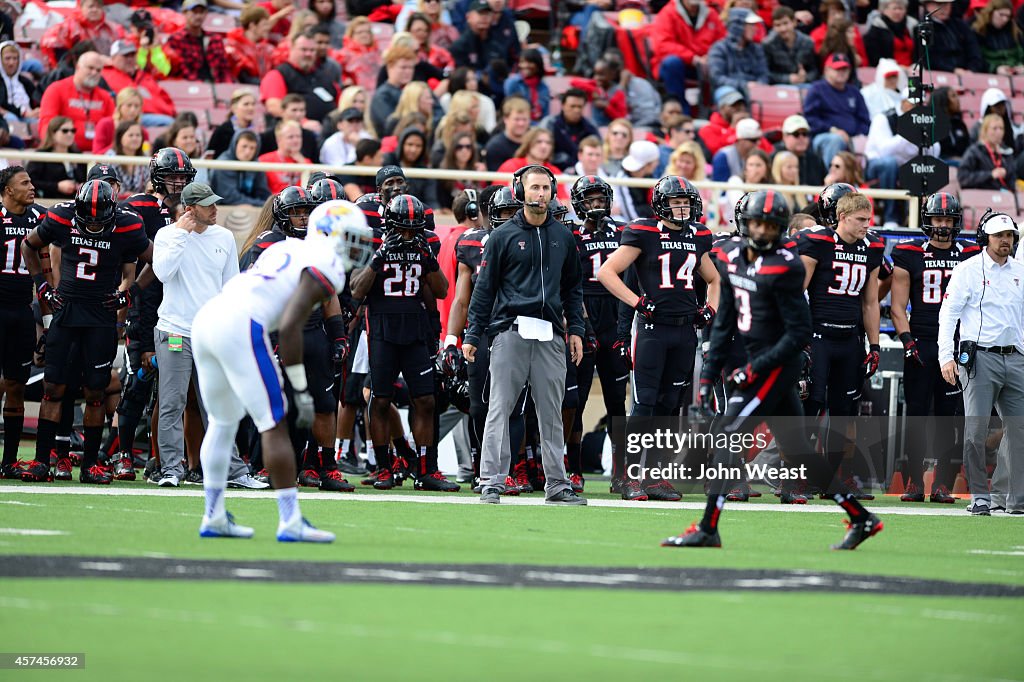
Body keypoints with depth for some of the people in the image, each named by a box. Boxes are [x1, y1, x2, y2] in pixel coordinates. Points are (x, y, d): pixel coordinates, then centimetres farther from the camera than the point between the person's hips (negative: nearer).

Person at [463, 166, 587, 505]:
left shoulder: (563, 237, 14)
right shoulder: (504, 235, 3)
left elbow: (572, 287, 21)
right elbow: (485, 288, 4)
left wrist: (575, 329, 11)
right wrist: (473, 335, 0)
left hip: (550, 335, 3)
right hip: (510, 331, -3)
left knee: (551, 413, 5)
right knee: (499, 409, -5)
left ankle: (557, 483, 10)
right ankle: (492, 482, -4)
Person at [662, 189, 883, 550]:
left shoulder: (783, 269, -16)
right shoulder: (732, 256, 7)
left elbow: (800, 332, -16)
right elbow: (724, 323, 13)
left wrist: (755, 369, -19)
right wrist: (709, 374, 8)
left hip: (777, 365, -8)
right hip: (756, 362, 8)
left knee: (728, 434, -12)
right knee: (795, 449, 11)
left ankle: (707, 528, -9)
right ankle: (861, 518, 18)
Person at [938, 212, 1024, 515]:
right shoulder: (968, 270, -2)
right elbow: (948, 314, -6)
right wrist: (946, 356, -15)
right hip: (980, 358, -5)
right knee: (976, 430, -8)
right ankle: (980, 496, 1)